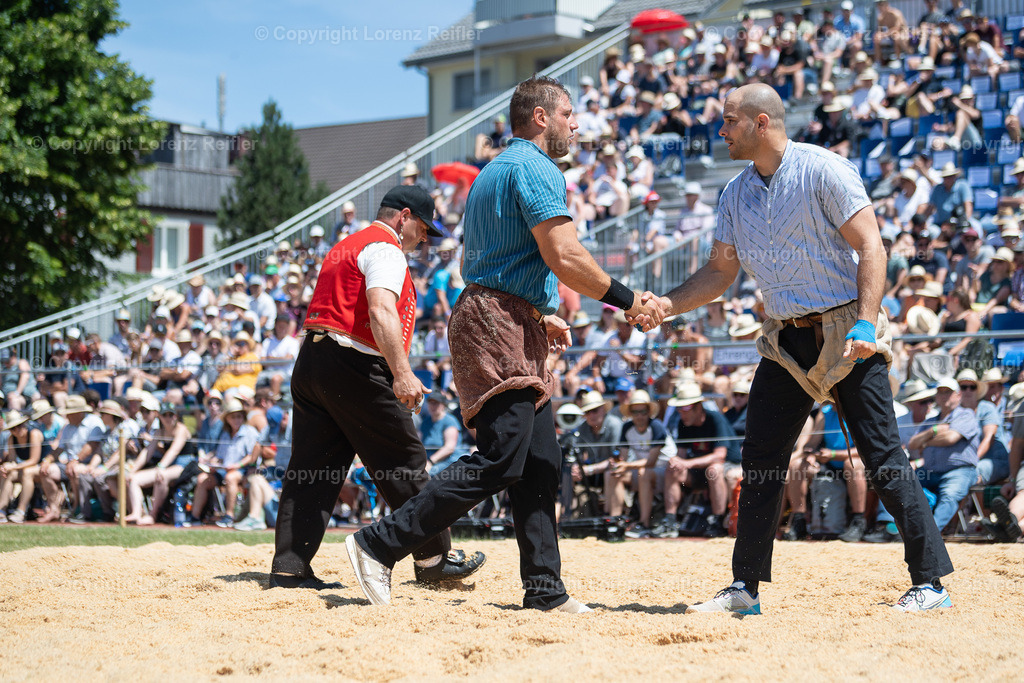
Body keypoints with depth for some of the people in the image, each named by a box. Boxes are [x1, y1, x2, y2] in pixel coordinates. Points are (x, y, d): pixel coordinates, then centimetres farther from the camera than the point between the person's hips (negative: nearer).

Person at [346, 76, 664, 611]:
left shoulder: (494, 170, 24)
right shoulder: (536, 169, -8)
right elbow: (564, 258, -17)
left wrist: (540, 317, 31)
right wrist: (628, 301, -9)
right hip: (502, 327, -11)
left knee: (541, 462, 8)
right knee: (499, 461, -15)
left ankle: (544, 589, 8)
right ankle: (381, 545, -15)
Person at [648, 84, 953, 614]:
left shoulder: (823, 171, -11)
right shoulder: (735, 193, 9)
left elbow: (870, 247, -14)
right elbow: (720, 271, 14)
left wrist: (865, 324, -25)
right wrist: (665, 305, -1)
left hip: (846, 330, -6)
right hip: (787, 339, 6)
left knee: (882, 458, -9)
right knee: (759, 457, 3)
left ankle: (930, 582, -3)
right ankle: (745, 588, 11)